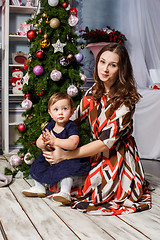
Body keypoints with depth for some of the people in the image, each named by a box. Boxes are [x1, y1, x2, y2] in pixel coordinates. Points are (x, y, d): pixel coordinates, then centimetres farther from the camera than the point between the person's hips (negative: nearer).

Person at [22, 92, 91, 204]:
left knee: (66, 169, -35)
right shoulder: (49, 126, 2)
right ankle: (39, 187, 23)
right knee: (38, 164, 7)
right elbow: (38, 142, 1)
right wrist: (43, 143, -25)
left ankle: (65, 192, -32)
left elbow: (73, 144, -36)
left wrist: (55, 141, -38)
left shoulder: (72, 127, -17)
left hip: (67, 158, -7)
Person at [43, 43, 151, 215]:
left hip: (118, 156, -5)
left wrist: (65, 155, -23)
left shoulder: (126, 101, -20)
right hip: (96, 153, 5)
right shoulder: (93, 93, 0)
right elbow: (74, 119, 10)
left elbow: (106, 141, -23)